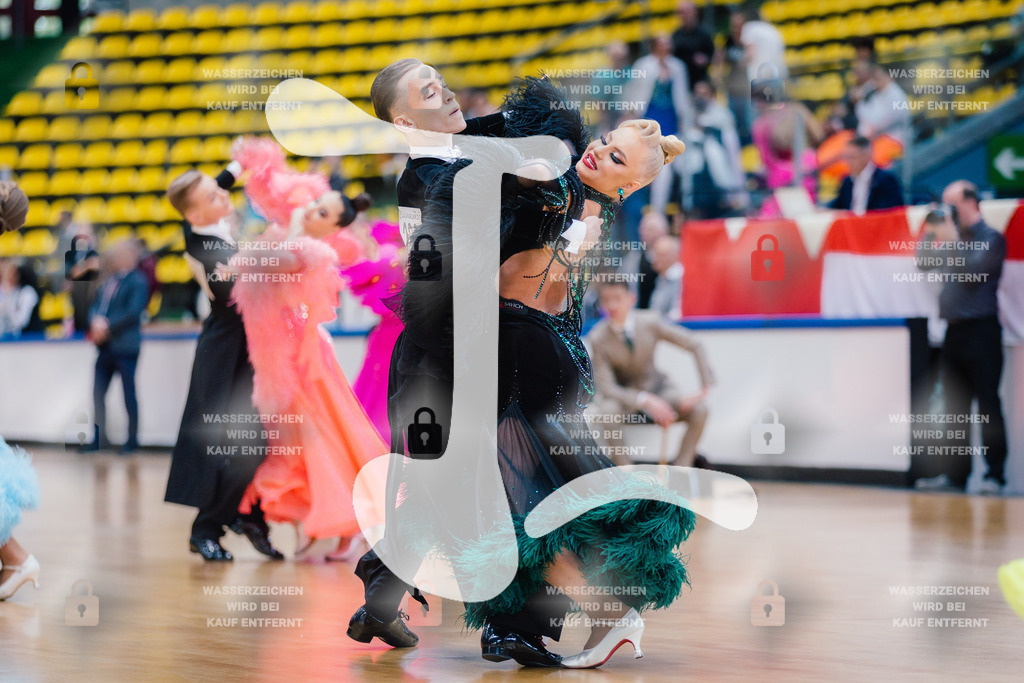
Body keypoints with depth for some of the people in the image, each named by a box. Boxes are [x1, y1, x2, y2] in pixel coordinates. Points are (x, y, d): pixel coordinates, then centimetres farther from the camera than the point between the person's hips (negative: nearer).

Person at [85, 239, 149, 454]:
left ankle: (132, 440, 9)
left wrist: (107, 327, -16)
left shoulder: (137, 281, -7)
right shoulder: (108, 280, 15)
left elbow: (133, 313, -16)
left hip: (125, 346, -7)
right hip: (105, 347, 7)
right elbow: (96, 305, 13)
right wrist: (96, 321, -9)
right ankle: (99, 438, 15)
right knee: (98, 393, 7)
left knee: (129, 394, 1)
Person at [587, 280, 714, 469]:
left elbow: (695, 346, -9)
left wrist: (705, 389, -18)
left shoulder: (650, 322, -16)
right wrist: (646, 401, -34)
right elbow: (606, 388, -20)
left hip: (655, 384, 2)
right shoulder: (597, 338, -19)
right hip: (623, 393, -2)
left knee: (699, 410, -25)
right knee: (608, 411, -37)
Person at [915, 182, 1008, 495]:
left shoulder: (991, 238, -4)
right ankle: (954, 472, 11)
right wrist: (931, 233, 5)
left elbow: (974, 270, -17)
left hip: (981, 328, -7)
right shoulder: (955, 237, 16)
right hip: (954, 328, 7)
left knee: (987, 403, -7)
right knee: (954, 404, 7)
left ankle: (995, 474, -6)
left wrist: (951, 240, -17)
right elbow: (924, 263, 16)